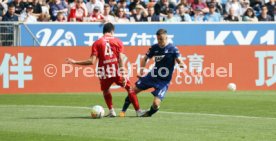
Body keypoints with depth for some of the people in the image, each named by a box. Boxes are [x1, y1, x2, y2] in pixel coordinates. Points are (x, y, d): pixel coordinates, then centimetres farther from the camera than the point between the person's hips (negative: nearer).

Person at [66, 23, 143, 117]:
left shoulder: (97, 43, 3)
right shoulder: (118, 42, 5)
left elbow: (92, 61, -6)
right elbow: (120, 59, -4)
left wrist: (75, 62, 3)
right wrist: (123, 75, -6)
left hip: (104, 73, 0)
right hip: (117, 71, 0)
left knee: (105, 90, 26)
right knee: (129, 88, 15)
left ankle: (111, 111, 14)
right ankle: (138, 111, 13)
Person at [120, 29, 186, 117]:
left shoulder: (173, 49, -12)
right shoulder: (154, 48, 0)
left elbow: (179, 60, -19)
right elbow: (145, 58, 12)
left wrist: (182, 65, -44)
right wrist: (142, 70, -3)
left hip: (164, 81, -4)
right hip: (152, 76, 4)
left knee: (156, 103, -16)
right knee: (134, 90, 2)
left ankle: (149, 113, 20)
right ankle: (123, 111, 24)